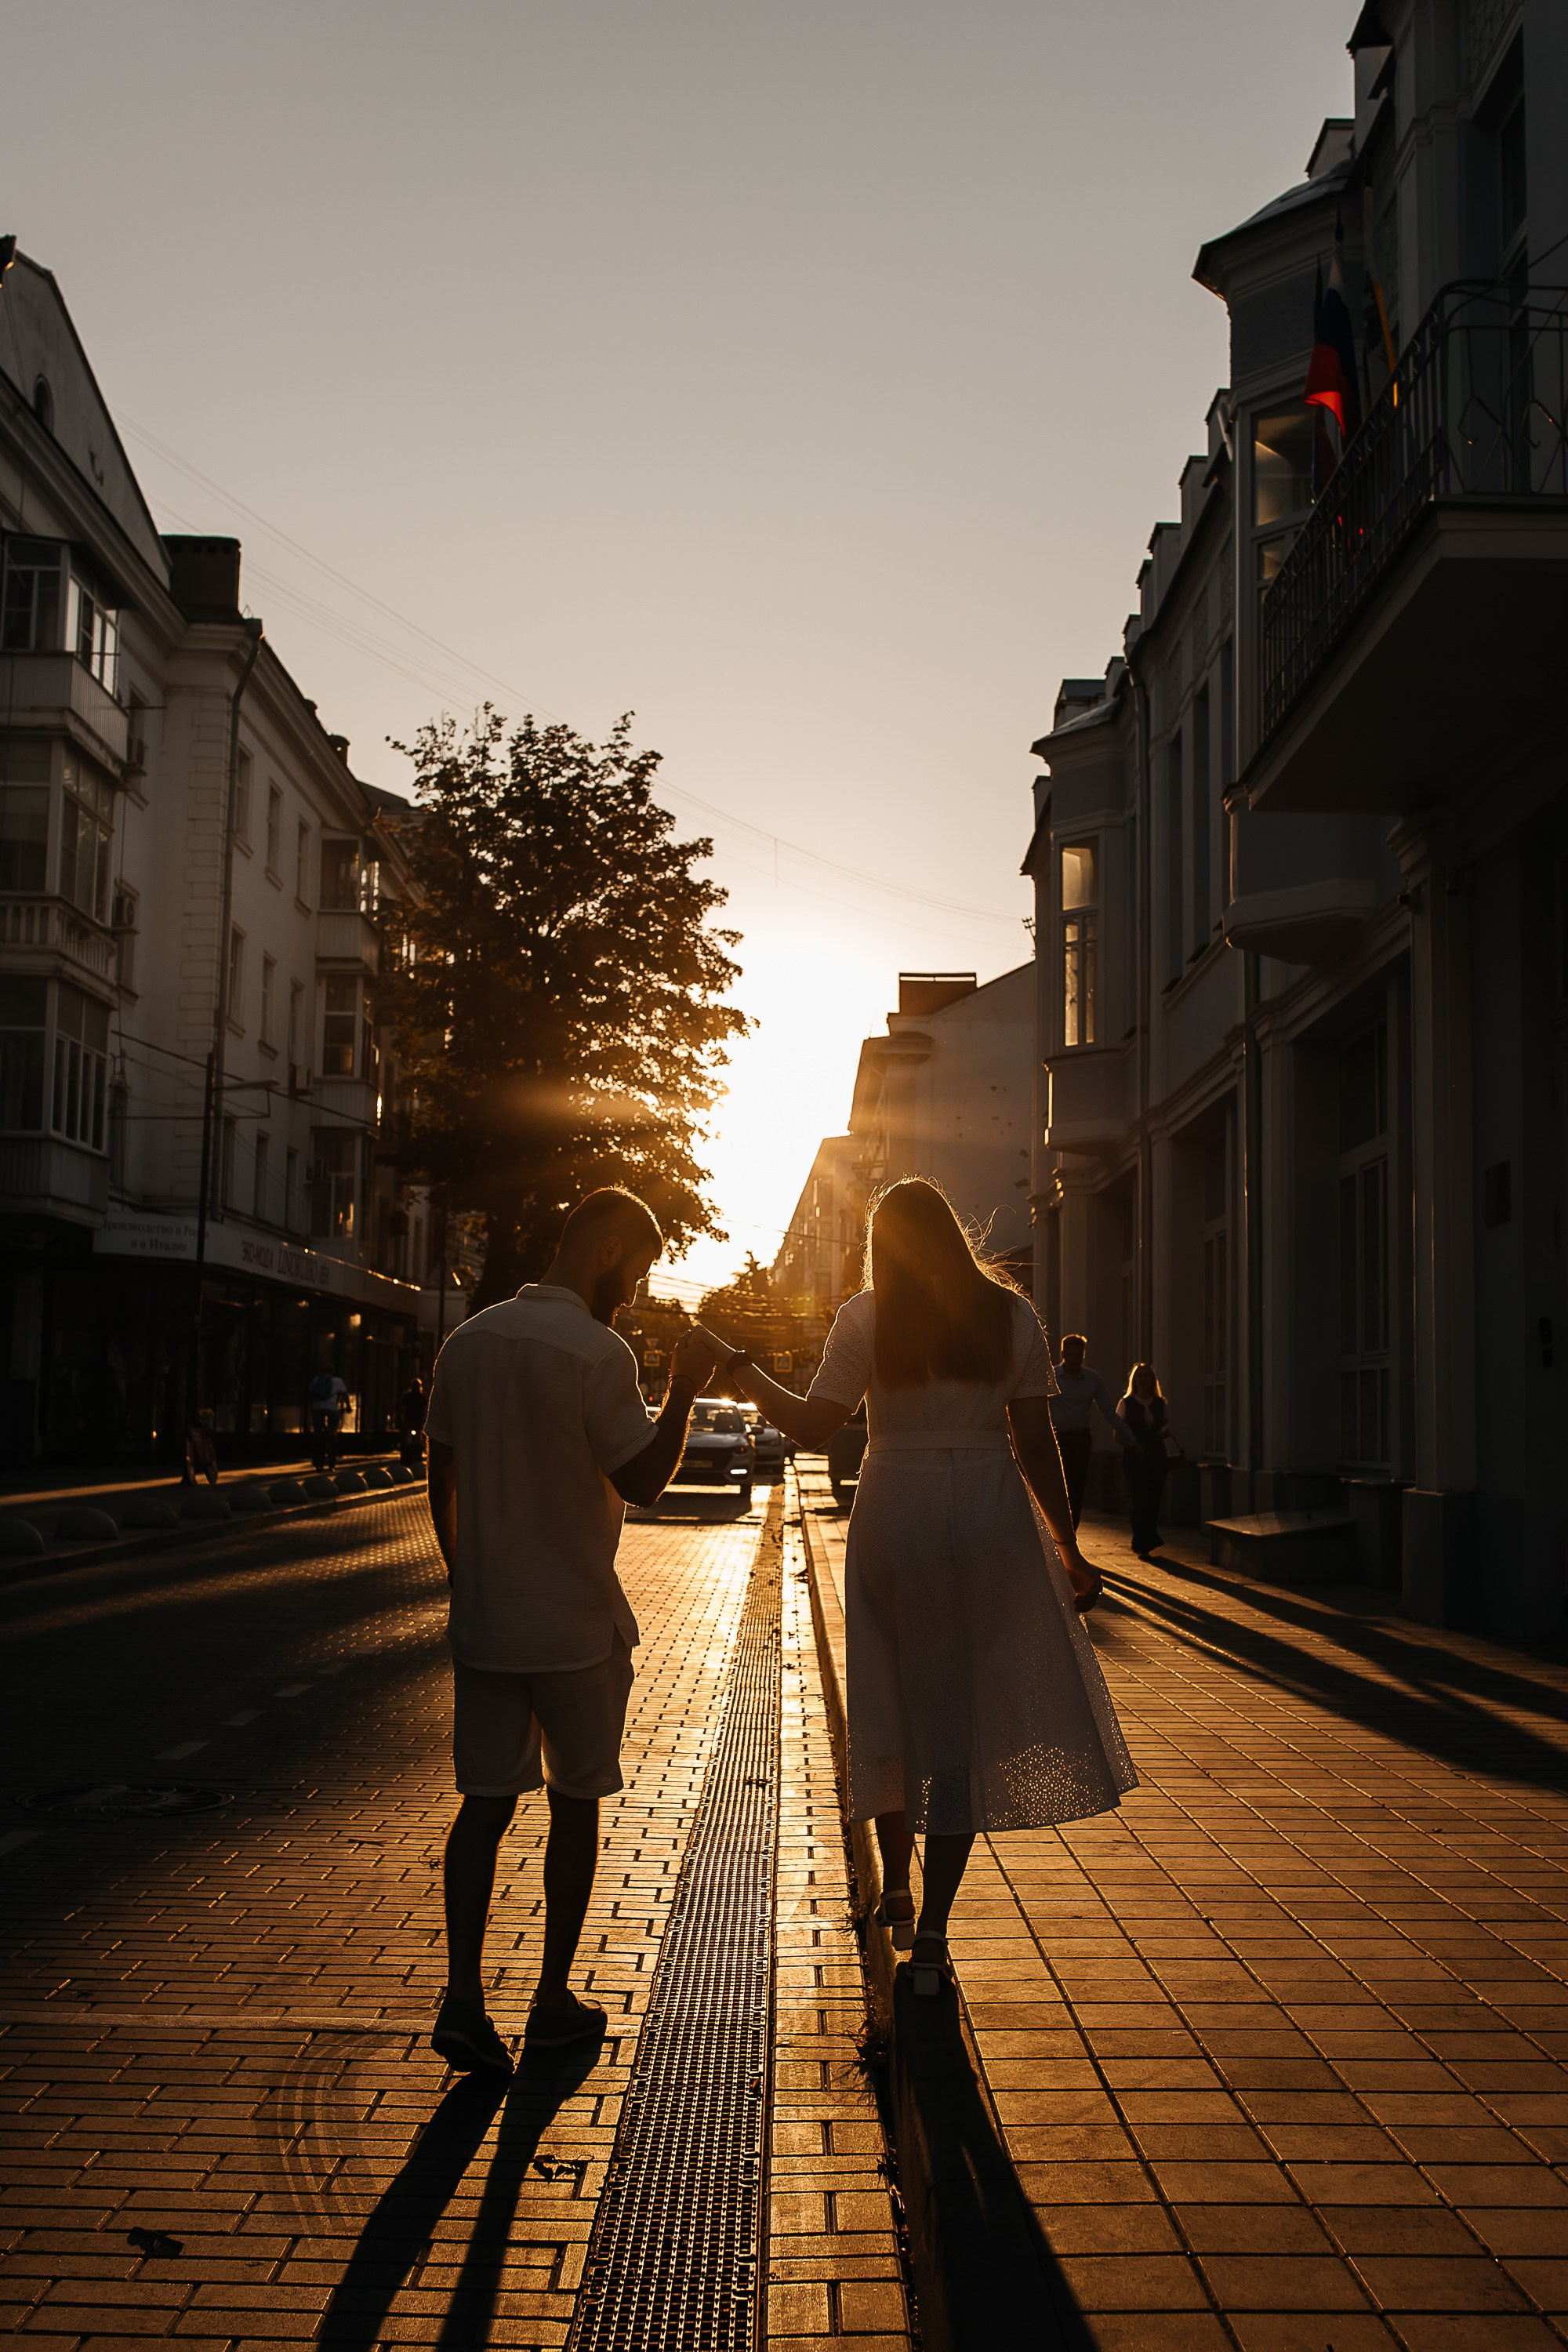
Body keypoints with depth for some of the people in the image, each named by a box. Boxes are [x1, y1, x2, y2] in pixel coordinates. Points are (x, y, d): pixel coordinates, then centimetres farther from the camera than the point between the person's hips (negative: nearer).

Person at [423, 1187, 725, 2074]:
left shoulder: (469, 1342, 5)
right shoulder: (597, 1352, -16)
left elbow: (442, 1480, 11)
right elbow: (642, 1482, -14)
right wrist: (685, 1392, -7)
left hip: (483, 1622, 5)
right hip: (576, 1626, -5)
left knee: (486, 1803, 9)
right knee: (577, 1803, 10)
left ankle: (464, 1999, 1)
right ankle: (555, 2000, 18)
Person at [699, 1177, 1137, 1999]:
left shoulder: (867, 1319, -3)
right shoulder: (1010, 1315, 2)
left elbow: (813, 1425, -7)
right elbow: (1037, 1443, 1)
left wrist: (749, 1379, 9)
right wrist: (1068, 1549, 8)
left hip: (895, 1519, 0)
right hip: (990, 1523, 0)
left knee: (892, 1705, 16)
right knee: (965, 1713, 5)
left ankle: (895, 1895, 29)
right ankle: (931, 1931, 3)